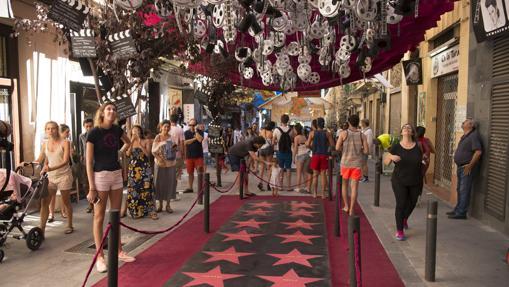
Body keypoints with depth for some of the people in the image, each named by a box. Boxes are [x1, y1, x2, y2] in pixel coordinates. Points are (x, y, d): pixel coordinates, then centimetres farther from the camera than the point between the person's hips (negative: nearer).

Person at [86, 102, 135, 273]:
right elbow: (89, 162, -12)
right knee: (99, 217, 2)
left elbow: (128, 142, 29)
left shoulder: (117, 130, 5)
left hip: (117, 174, 6)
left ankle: (118, 251, 25)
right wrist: (91, 188, -16)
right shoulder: (94, 132, -11)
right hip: (100, 176, -6)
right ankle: (100, 257, 11)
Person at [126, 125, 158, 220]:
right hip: (133, 168, 2)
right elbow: (128, 154, -7)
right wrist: (132, 142, -13)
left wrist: (140, 144, -14)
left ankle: (151, 211, -3)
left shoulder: (146, 142, 3)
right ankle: (135, 211, 14)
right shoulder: (130, 142, 8)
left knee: (146, 188, -6)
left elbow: (147, 153, -8)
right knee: (133, 189, 3)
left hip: (144, 168, -2)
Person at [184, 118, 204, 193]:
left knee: (200, 171, -7)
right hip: (189, 155, 2)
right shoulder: (186, 133, 9)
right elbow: (185, 142, -5)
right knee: (190, 172, 9)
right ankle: (190, 188, 19)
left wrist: (196, 131, -11)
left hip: (198, 155, -2)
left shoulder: (199, 132, 4)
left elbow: (200, 139, -16)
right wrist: (194, 138, -6)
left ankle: (201, 187, -3)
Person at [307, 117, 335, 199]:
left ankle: (315, 193, 12)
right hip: (324, 155, 0)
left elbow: (308, 144, -6)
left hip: (315, 155, 0)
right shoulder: (327, 133, -2)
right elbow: (332, 145, -4)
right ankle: (323, 193, 5)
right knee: (323, 174, 5)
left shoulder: (312, 133, -2)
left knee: (315, 175, 9)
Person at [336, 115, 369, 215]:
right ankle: (351, 210, 3)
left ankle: (346, 206, 22)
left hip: (345, 162, 0)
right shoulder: (362, 135, -1)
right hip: (357, 164, 0)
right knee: (354, 187, 3)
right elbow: (366, 150, -4)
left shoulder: (344, 133, -5)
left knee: (345, 184, 18)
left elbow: (337, 148, -10)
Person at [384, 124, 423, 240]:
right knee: (401, 204, -9)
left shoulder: (418, 147, -5)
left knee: (412, 203, 17)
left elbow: (421, 163, 9)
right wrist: (391, 156, -25)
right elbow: (385, 162, -6)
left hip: (415, 182, 3)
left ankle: (404, 219, 49)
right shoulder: (396, 147, -8)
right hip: (399, 181, -2)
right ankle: (399, 230, 4)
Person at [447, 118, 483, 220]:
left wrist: (470, 165, -21)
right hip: (460, 167, 10)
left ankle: (461, 213, -1)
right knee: (459, 190, 17)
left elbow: (478, 152, -22)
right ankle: (458, 209, 27)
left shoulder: (474, 136, -13)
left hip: (467, 168, -10)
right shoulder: (464, 136, 16)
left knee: (464, 191, -5)